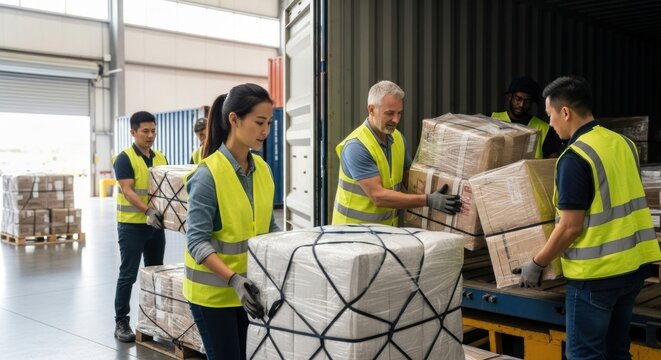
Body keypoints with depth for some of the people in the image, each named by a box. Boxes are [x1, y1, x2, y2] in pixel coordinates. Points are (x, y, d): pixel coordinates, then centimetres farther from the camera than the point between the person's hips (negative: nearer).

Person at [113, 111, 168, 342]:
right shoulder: (125, 158, -10)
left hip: (156, 224, 6)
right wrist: (147, 210, -31)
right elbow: (128, 192, -18)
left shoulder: (160, 158, 10)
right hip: (132, 225, -6)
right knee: (128, 275, 0)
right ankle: (121, 322, 10)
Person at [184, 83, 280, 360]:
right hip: (214, 291, -6)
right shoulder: (208, 174, -18)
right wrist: (233, 279, -30)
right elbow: (197, 241, -20)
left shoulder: (263, 169, 2)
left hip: (251, 286, 6)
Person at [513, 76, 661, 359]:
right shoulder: (623, 143, 6)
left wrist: (537, 264, -6)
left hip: (597, 272, -8)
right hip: (634, 263, 8)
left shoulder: (575, 157, -18)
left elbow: (570, 227, -18)